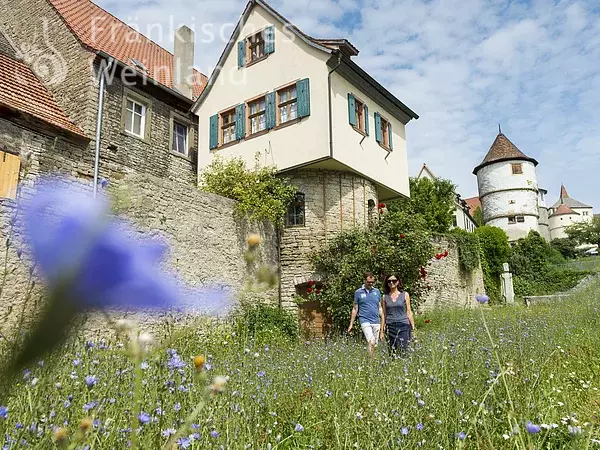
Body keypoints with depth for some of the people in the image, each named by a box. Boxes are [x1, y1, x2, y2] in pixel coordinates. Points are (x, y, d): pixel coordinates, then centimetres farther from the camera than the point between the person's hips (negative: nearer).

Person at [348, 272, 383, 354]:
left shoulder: (377, 291, 9)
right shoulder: (358, 292, 2)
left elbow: (380, 308, 15)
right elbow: (355, 309, 7)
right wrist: (351, 324, 5)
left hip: (376, 322, 3)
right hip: (365, 321, -3)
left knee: (374, 344, 6)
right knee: (371, 342, -19)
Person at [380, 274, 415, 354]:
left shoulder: (405, 295, 5)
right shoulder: (385, 297, 8)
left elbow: (409, 312, 7)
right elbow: (383, 314, 11)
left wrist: (413, 328, 2)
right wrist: (381, 330, 8)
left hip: (403, 326, -2)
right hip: (390, 327, 2)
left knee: (403, 350, -10)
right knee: (393, 352, 2)